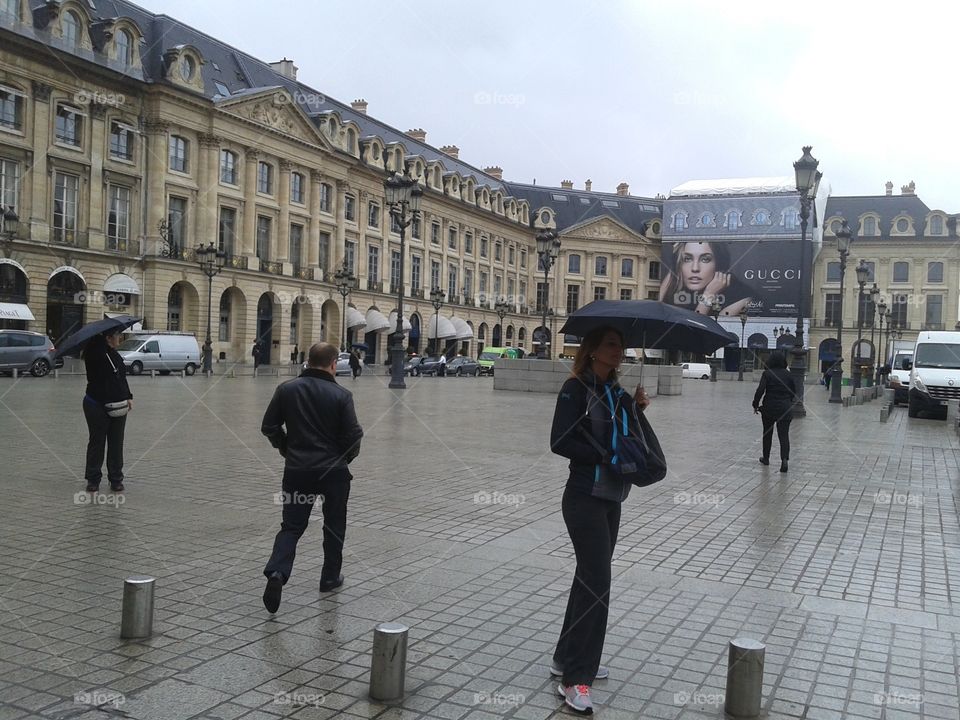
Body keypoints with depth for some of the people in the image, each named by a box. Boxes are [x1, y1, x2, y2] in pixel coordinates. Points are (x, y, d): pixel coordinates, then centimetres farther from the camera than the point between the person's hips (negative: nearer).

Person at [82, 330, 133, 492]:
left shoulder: (115, 355, 13)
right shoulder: (95, 355, -10)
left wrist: (128, 397, 8)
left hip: (117, 406, 6)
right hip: (97, 406, -6)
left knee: (116, 444, 8)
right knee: (97, 442, 4)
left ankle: (116, 479, 16)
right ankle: (93, 480, 16)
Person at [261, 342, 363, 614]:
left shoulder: (287, 389, 0)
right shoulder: (341, 395, -9)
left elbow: (269, 427, 2)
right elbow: (353, 435, -12)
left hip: (296, 469, 2)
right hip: (334, 471, -2)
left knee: (291, 526, 8)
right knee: (334, 526, 17)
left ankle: (277, 572, -14)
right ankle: (330, 577, 26)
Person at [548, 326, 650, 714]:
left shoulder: (616, 391, 10)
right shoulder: (576, 388, -11)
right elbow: (560, 442, -19)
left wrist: (636, 409, -2)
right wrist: (605, 457, -19)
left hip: (611, 498, 8)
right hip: (584, 497, -8)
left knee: (589, 576, 15)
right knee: (597, 582, -10)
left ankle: (567, 658, 29)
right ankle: (575, 679, -3)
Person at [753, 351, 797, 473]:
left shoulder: (767, 373, -7)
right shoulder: (788, 374, 2)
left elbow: (760, 390, -15)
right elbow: (794, 391, 8)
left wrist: (756, 405, -5)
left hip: (769, 408, -1)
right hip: (785, 408, 1)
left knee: (767, 433, 17)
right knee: (784, 435, -1)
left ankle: (766, 458, 28)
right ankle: (784, 459, -18)